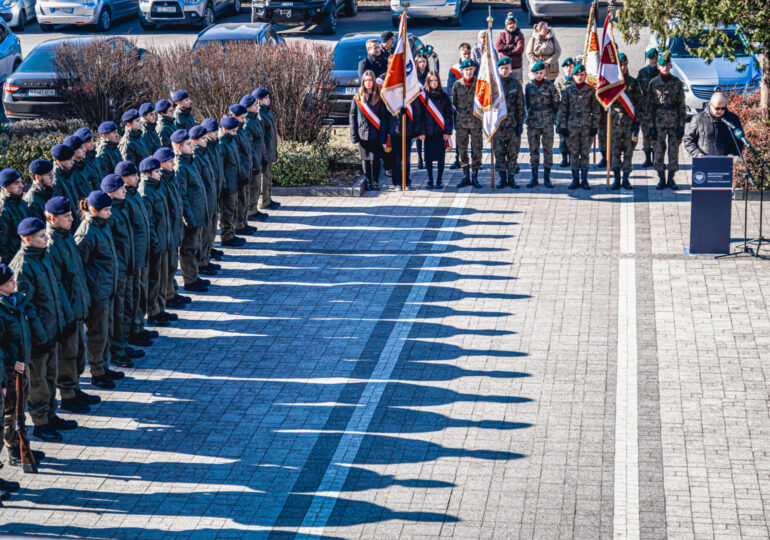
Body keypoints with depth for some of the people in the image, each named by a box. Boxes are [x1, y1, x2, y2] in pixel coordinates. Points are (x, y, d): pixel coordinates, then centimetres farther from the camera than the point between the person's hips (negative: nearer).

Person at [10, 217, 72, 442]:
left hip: (52, 329, 9)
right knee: (37, 379, 4)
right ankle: (40, 424, 15)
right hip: (37, 332, -9)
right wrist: (40, 335, -19)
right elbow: (25, 305, -20)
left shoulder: (44, 255, 6)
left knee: (50, 373, 19)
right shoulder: (23, 266, -21)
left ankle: (50, 415, 32)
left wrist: (60, 318, 15)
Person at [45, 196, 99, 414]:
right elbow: (55, 284, -21)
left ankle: (75, 389, 32)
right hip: (66, 309, -9)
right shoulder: (50, 245, -22)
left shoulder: (67, 237, 7)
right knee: (67, 353, 3)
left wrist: (85, 298, 17)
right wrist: (68, 312, -20)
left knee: (79, 348, 19)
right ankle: (67, 396, 16)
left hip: (78, 306, 9)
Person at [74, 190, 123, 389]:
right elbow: (78, 264, -18)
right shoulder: (87, 233, -20)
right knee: (97, 333, 3)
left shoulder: (103, 225, 7)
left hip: (107, 288, 9)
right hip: (95, 290, -9)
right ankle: (96, 374, 14)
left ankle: (104, 367, 31)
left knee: (105, 330, 19)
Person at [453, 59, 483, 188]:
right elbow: (454, 103, 13)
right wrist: (459, 114, 8)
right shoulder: (457, 85, 3)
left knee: (477, 149, 1)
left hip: (476, 122, -1)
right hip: (461, 122, 1)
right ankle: (466, 176, 15)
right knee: (462, 149, 5)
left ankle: (475, 177, 9)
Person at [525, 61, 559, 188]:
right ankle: (534, 177, 12)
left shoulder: (550, 86, -2)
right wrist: (530, 116, 12)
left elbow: (556, 104, 4)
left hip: (547, 122, -2)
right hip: (532, 122, 2)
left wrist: (551, 117, 4)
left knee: (548, 149, 1)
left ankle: (547, 178, 8)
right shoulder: (529, 86, 4)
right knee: (533, 150, 4)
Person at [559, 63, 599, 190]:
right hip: (572, 125, 1)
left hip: (587, 126, -1)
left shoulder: (591, 90, 0)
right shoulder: (568, 90, 1)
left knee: (585, 153, 3)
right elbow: (563, 109, 4)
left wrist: (594, 126, -1)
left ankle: (584, 179, 11)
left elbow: (595, 110, 4)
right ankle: (575, 179, 12)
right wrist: (563, 126, -1)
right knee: (573, 153, 4)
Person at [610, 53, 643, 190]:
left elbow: (638, 104, 5)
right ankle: (616, 179, 10)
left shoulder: (633, 83, 5)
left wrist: (637, 122, -2)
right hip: (614, 121, 0)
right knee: (614, 151, 2)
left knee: (628, 151, 3)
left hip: (630, 122, 0)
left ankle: (626, 179, 11)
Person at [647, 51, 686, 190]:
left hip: (674, 121, 0)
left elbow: (682, 105, 1)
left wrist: (681, 125, -5)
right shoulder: (653, 83, 0)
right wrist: (651, 126, -4)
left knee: (674, 150, 3)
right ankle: (661, 179, 11)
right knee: (659, 150, 2)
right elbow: (650, 106, 2)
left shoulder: (677, 83, 0)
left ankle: (671, 179, 12)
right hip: (659, 121, 0)